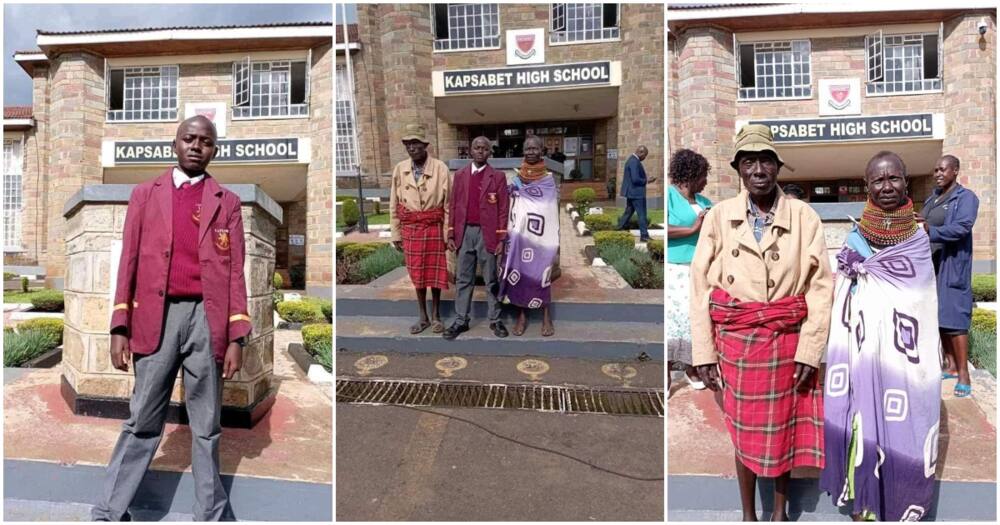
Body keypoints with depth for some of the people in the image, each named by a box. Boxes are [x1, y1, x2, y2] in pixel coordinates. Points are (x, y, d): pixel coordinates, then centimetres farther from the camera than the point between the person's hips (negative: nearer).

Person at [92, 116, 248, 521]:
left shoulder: (227, 202, 9)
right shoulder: (145, 194, 12)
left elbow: (235, 271, 4)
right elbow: (129, 261, 8)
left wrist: (237, 337, -2)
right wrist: (119, 327, 0)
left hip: (207, 319, 0)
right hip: (155, 318, 1)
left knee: (207, 426, 8)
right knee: (142, 422, 6)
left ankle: (211, 514, 20)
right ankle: (109, 513, 22)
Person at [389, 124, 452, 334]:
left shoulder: (440, 168, -9)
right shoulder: (400, 169, 1)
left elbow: (448, 203, -6)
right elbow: (394, 204, 5)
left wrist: (448, 233, -7)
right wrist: (396, 234, 4)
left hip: (434, 228, -3)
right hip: (410, 229, 3)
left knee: (435, 273, 7)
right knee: (416, 274, 11)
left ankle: (436, 316, 24)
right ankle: (423, 317, 25)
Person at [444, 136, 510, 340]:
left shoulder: (498, 176, 0)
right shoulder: (460, 175, 8)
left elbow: (503, 209, -2)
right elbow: (453, 206, 8)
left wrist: (501, 239, -7)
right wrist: (451, 235, 2)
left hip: (487, 233, -2)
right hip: (465, 232, 3)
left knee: (491, 279, 7)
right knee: (463, 279, 8)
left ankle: (495, 320, 18)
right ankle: (461, 321, 16)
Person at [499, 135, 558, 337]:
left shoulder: (549, 179, 1)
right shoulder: (515, 179, 5)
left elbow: (555, 213, 2)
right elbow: (509, 211, 8)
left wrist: (556, 245, -2)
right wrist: (508, 236, -1)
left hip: (541, 238, -1)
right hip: (520, 237, 1)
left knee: (542, 274, 2)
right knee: (519, 273, 4)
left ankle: (546, 316, 14)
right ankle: (522, 315, 17)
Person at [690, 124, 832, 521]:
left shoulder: (804, 217, -3)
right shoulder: (719, 216, -3)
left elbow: (821, 285, -3)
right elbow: (700, 286, -4)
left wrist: (809, 350, -8)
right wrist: (703, 352, -6)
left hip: (787, 340, 0)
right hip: (735, 340, 0)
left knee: (782, 429, 14)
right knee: (743, 429, 12)